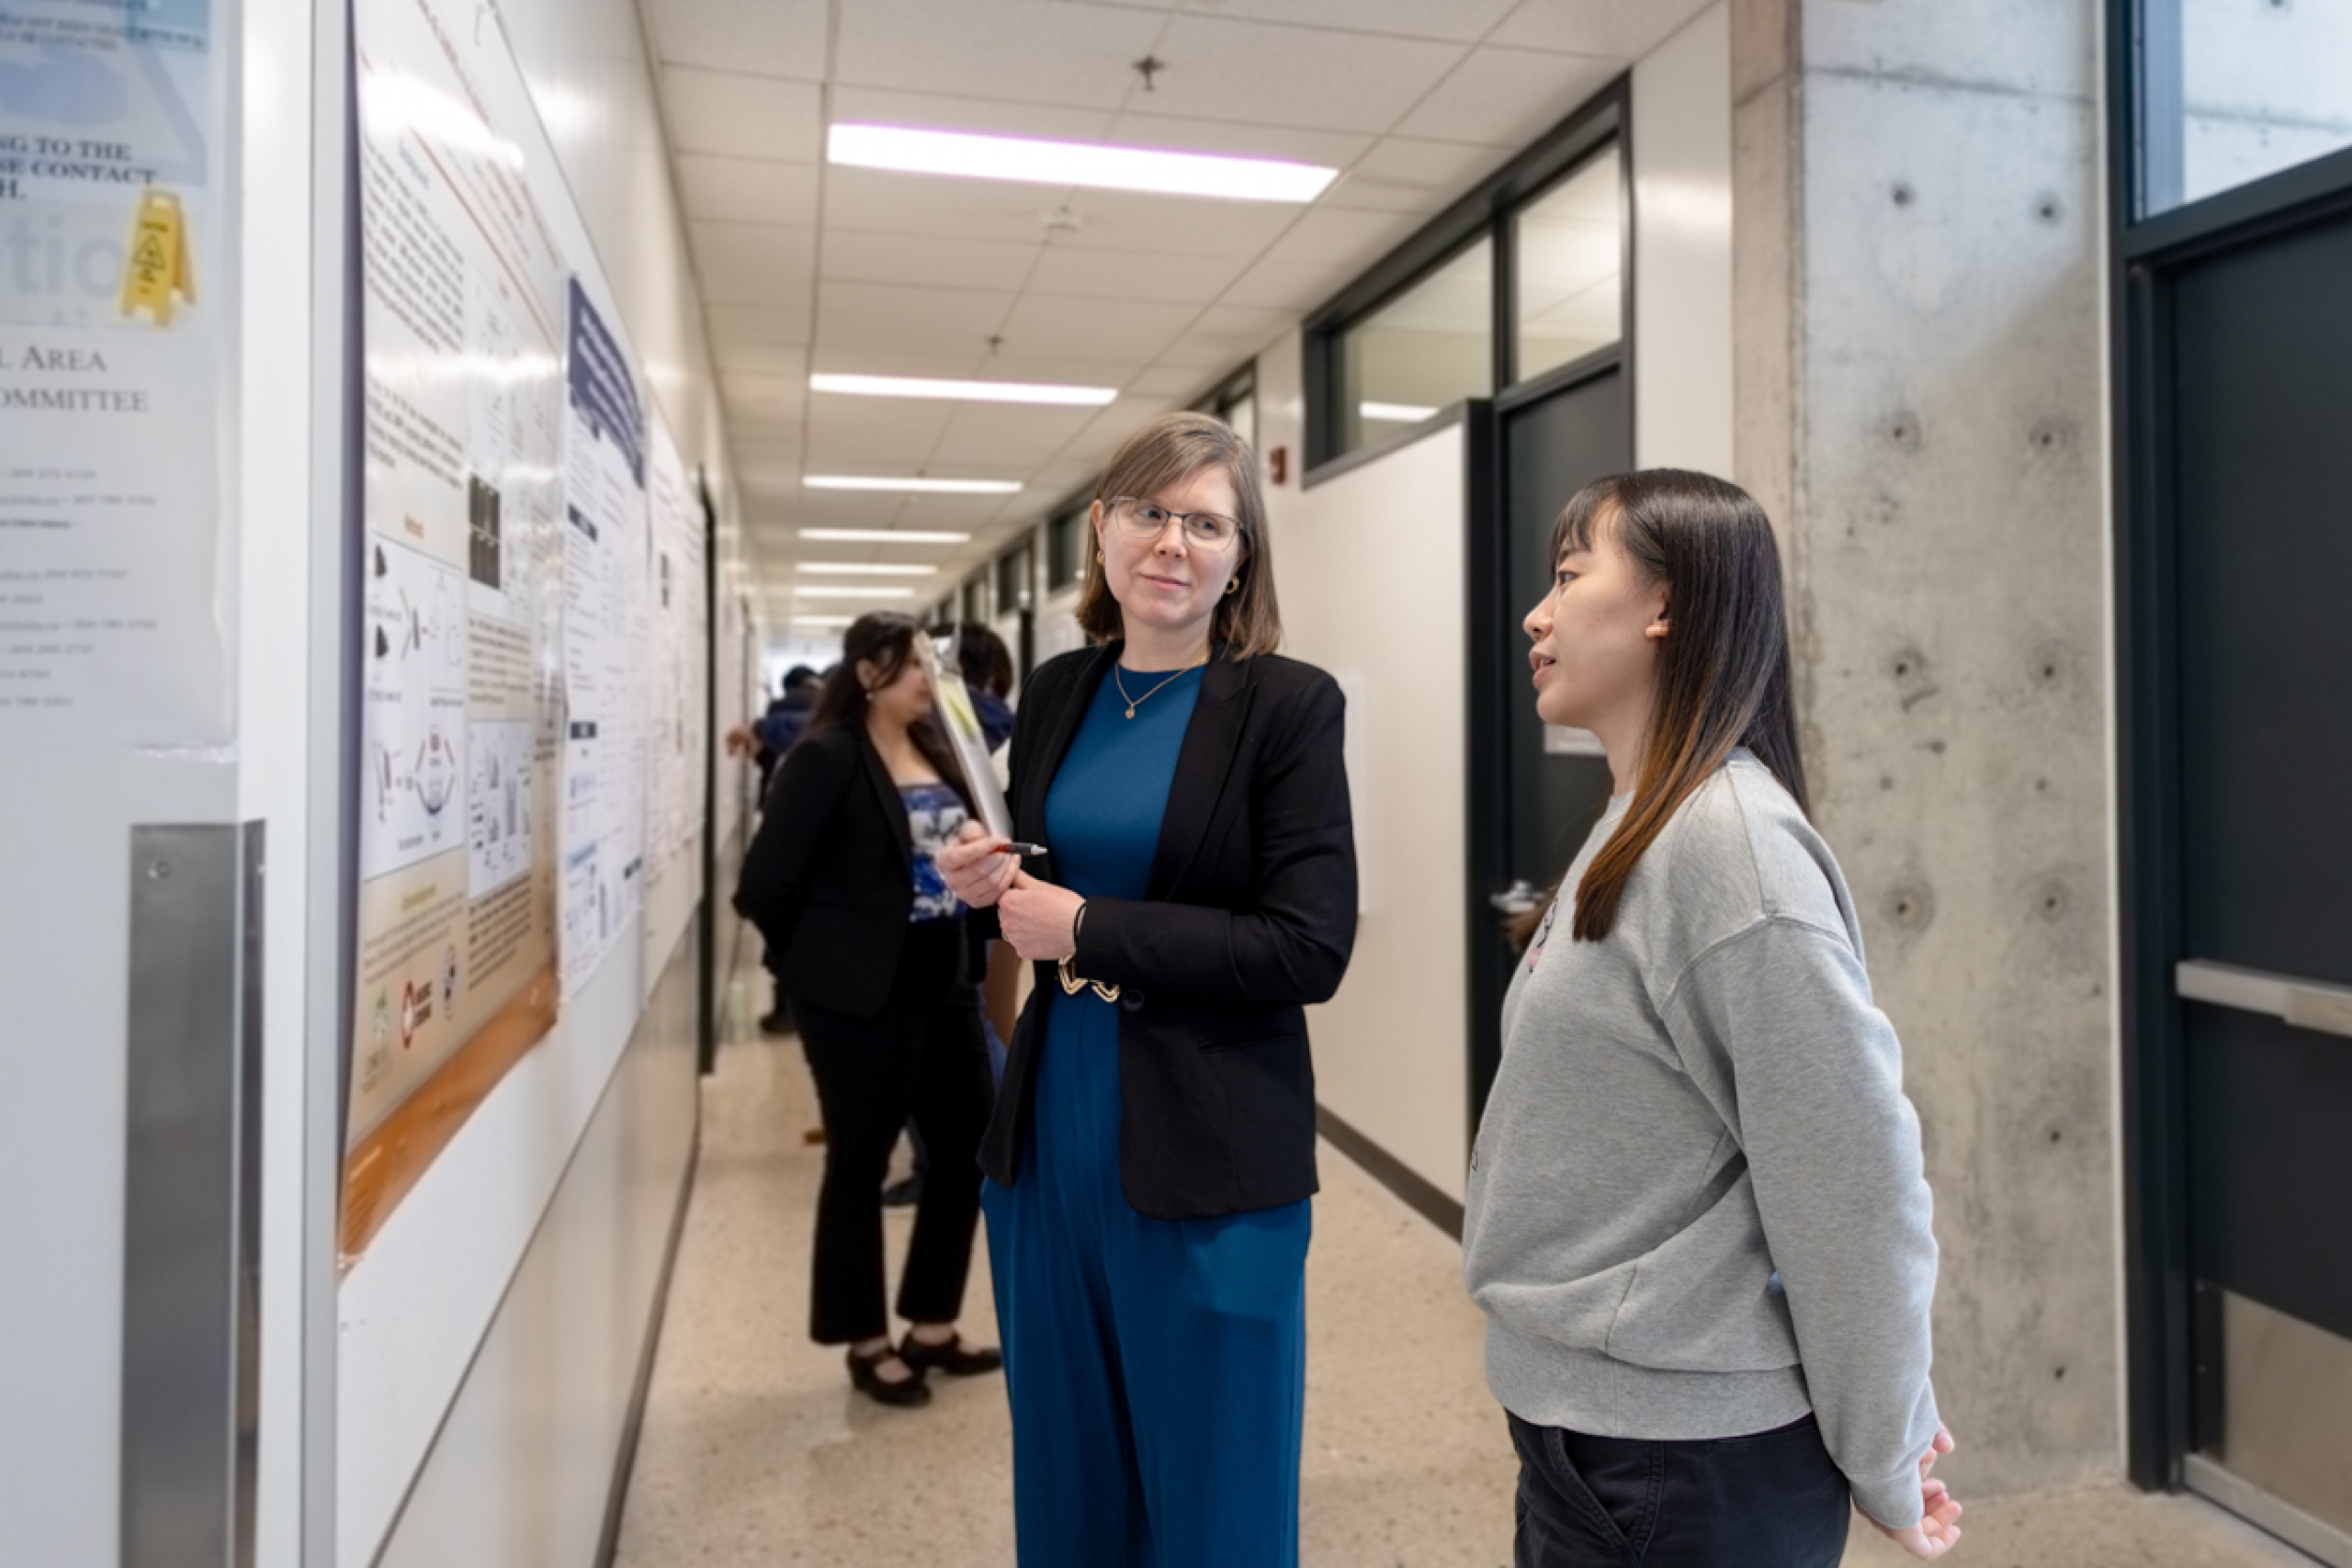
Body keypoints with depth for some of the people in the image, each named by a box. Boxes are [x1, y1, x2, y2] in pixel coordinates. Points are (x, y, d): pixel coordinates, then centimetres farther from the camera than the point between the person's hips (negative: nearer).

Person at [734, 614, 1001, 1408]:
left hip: (944, 981, 8)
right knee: (861, 1164, 7)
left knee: (970, 1147, 13)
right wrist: (821, 957, 0)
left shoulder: (934, 749, 9)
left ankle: (932, 1325, 30)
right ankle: (867, 1342, 25)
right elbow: (766, 881, -15)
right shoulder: (828, 758, -13)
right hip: (863, 993, -8)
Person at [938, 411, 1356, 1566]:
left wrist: (1089, 930, -17)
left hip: (1209, 1166, -4)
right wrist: (992, 887, -4)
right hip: (1048, 1144, 5)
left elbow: (1311, 951, -16)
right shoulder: (1055, 692, 6)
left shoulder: (1288, 705, -9)